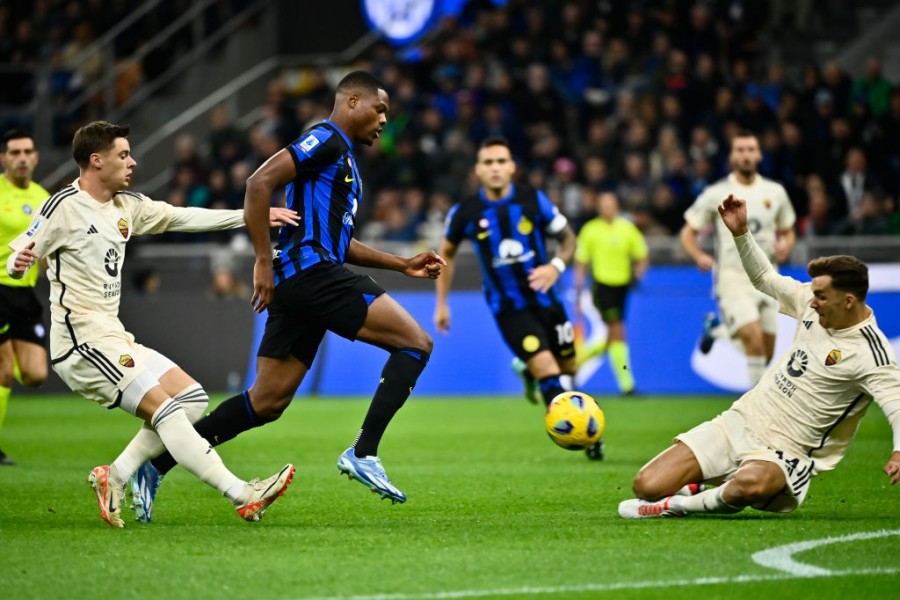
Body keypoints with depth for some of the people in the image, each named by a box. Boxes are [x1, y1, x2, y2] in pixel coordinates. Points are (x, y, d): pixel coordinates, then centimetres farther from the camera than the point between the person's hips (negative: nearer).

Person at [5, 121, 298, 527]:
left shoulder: (127, 206, 13)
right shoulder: (64, 206, -10)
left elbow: (184, 218, 17)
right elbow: (17, 260, -10)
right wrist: (18, 263, -35)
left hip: (114, 338, 10)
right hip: (82, 341, -10)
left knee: (192, 398, 5)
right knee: (165, 408, -16)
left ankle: (115, 477, 3)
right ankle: (242, 496, -17)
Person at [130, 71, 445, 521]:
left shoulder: (344, 159, 26)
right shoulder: (324, 140, -4)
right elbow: (260, 183, -16)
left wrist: (402, 264, 27)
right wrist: (264, 261, -18)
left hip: (298, 282, 10)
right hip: (311, 270, -10)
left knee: (266, 403, 7)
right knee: (416, 343, -12)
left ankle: (156, 465, 8)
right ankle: (363, 454, -17)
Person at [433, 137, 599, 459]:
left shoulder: (534, 200, -10)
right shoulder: (465, 213, -10)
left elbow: (568, 238, 1)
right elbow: (447, 253, 8)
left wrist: (556, 266, -19)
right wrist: (441, 303, 9)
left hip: (544, 297, 3)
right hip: (508, 308, -3)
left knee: (567, 368, 14)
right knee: (547, 372, -17)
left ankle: (526, 370, 47)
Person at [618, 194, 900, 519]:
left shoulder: (870, 354, -17)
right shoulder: (812, 302, 5)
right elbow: (764, 277, 21)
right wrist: (741, 232, 7)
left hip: (782, 453, -6)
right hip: (739, 421, 6)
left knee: (750, 484, -43)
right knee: (646, 485, -7)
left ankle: (680, 505, -17)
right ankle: (698, 489, 23)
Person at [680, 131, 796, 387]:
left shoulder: (775, 192, 7)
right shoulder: (715, 193, -2)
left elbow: (788, 233, 18)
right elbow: (688, 233, 4)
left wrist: (785, 246, -6)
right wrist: (700, 257, -16)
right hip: (732, 277, -4)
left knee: (766, 355, 8)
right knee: (754, 339, -26)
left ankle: (717, 328, 35)